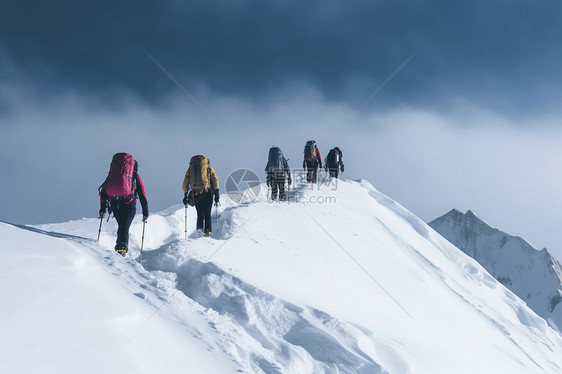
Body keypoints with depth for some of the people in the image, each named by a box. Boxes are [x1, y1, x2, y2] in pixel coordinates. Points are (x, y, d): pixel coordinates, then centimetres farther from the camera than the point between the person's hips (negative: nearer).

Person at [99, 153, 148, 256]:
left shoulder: (112, 174, 25)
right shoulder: (136, 176, 19)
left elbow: (103, 191, 18)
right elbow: (142, 196, 15)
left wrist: (103, 208, 19)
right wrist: (145, 213, 18)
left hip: (114, 204, 3)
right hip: (129, 204, -3)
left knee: (121, 226, 23)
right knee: (124, 228, -6)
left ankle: (119, 245, 16)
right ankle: (122, 246, -27)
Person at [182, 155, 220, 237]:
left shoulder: (190, 170, 21)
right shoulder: (209, 169, 15)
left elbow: (184, 185, 17)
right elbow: (215, 181, 4)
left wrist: (185, 196, 22)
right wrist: (216, 194, 3)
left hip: (195, 194, 2)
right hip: (207, 193, -2)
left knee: (200, 214, 13)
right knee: (207, 214, 4)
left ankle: (200, 227, -8)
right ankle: (207, 231, -11)